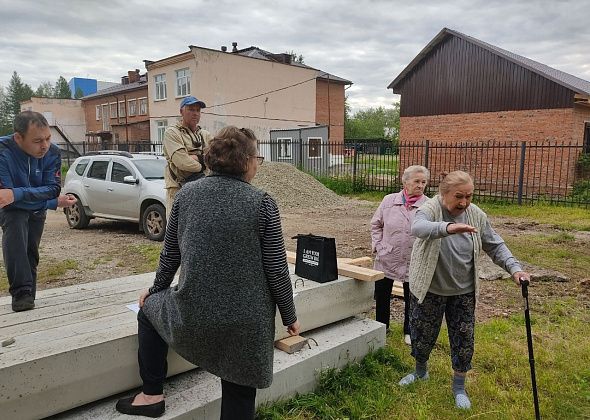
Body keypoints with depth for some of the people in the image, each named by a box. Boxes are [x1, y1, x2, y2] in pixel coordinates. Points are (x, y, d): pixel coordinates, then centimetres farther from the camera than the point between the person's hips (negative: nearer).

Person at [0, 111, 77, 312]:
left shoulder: (52, 152, -23)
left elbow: (53, 189, -27)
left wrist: (17, 193, -43)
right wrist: (55, 203, -34)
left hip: (37, 210, 4)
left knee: (31, 251, 10)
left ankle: (27, 296, 24)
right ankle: (21, 293, -26)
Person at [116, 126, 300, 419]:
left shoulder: (186, 194, 0)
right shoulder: (262, 203, -8)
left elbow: (170, 255, 9)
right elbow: (276, 271, -7)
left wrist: (154, 292, 27)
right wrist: (289, 318, 7)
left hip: (193, 316, 2)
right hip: (248, 325, -1)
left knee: (149, 309, 31)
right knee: (239, 396, 18)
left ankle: (152, 394, 34)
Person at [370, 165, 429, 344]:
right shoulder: (389, 201, -1)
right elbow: (375, 224, 9)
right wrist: (378, 245, 0)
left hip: (414, 263, -2)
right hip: (387, 260, 2)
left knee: (411, 299, 14)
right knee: (382, 296, 15)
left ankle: (409, 332, 35)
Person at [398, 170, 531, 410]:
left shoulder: (477, 216, -6)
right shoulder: (430, 209, -20)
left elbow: (495, 246, 2)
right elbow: (418, 228, -43)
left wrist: (514, 268, -15)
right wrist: (447, 227, -62)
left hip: (463, 292, 3)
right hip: (429, 289, -2)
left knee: (463, 340, 9)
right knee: (422, 334, 14)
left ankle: (459, 386, 31)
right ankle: (421, 371, 42)